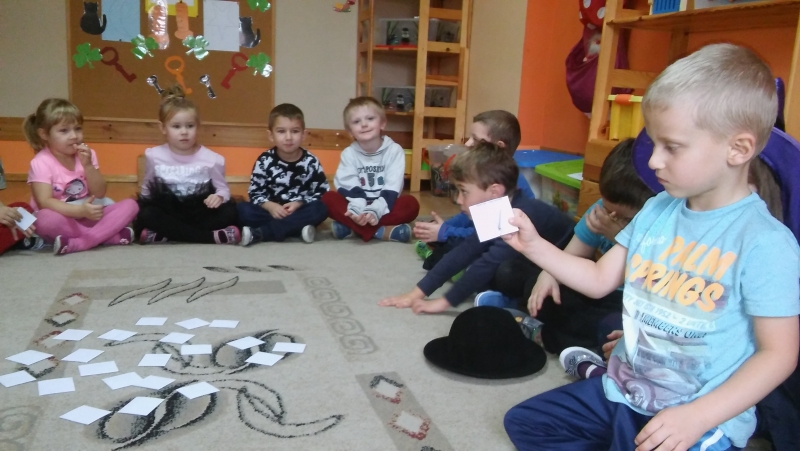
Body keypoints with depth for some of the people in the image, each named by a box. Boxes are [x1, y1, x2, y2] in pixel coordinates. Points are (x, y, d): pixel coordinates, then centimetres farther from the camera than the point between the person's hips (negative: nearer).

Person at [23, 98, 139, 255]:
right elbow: (45, 203, -23)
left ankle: (78, 243, -32)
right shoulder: (41, 163, -11)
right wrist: (80, 210, -37)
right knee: (46, 219, -39)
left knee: (130, 205, -16)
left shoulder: (86, 154, 3)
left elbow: (99, 193, -2)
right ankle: (110, 235, -29)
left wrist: (88, 165, -17)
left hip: (87, 217, 5)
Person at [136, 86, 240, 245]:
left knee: (229, 212, -28)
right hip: (168, 213, 0)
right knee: (146, 215, -31)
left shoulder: (211, 159, -4)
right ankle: (212, 236, -32)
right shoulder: (154, 156, 0)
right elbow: (146, 189, 13)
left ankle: (165, 235, -28)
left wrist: (219, 197, -20)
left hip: (200, 214, 0)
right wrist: (141, 207, 0)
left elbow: (223, 189, 1)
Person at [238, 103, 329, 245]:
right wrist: (270, 206, -23)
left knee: (321, 208, -31)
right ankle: (298, 228, -33)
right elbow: (255, 192, -4)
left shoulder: (311, 162, -5)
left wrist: (299, 203, -20)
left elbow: (322, 193, -5)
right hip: (272, 211, 0)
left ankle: (258, 233, -31)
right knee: (241, 209, -23)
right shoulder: (264, 161, -5)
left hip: (300, 211, 1)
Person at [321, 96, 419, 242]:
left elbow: (392, 189, -16)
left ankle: (351, 228, -31)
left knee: (411, 204, -29)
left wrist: (375, 210, -32)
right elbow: (350, 188, -14)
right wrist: (357, 210, -34)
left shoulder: (394, 150, -7)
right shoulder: (348, 153, -2)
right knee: (328, 199, -24)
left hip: (385, 207, -1)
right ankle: (383, 231, -33)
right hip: (358, 207, 1)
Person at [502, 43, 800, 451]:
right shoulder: (656, 210, 0)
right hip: (621, 392, 6)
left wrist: (697, 418, -23)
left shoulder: (764, 243, -19)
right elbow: (599, 280, 6)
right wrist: (533, 245, -5)